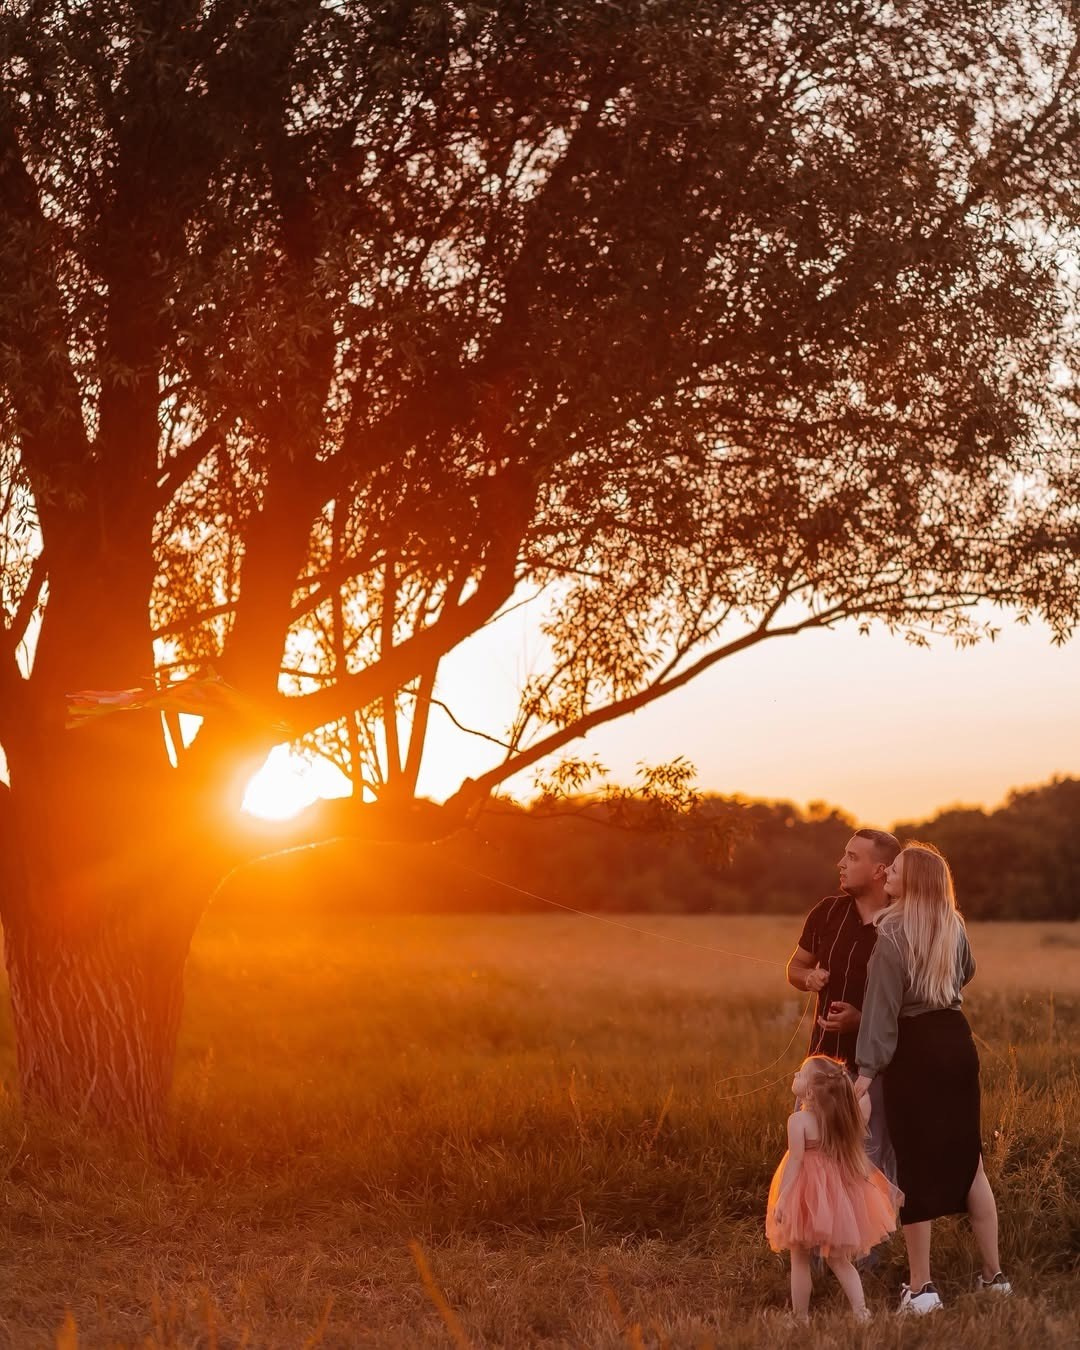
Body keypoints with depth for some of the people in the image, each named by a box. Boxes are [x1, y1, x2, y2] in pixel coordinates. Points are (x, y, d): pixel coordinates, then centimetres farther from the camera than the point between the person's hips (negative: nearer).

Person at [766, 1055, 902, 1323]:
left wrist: (781, 1198, -20)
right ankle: (861, 1311, 4)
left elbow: (795, 1160, -21)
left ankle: (800, 1317, 13)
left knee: (800, 1260, 8)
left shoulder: (798, 1120, -17)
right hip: (834, 1196, 6)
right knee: (839, 1260, 16)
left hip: (806, 1197, -6)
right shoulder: (837, 1118, 1)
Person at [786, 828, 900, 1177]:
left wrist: (862, 1020, -24)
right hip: (825, 1058, 5)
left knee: (875, 1167, 0)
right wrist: (809, 977, -6)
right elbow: (795, 967, 17)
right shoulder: (828, 912, 3)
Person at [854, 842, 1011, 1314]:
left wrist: (868, 1068, -15)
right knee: (967, 1159, 15)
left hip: (914, 1050, -6)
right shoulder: (953, 926, 6)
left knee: (916, 1166, 0)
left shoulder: (893, 935, -14)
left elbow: (882, 1005, -16)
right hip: (957, 1040, 6)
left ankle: (920, 1287, 4)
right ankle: (994, 1274, 20)